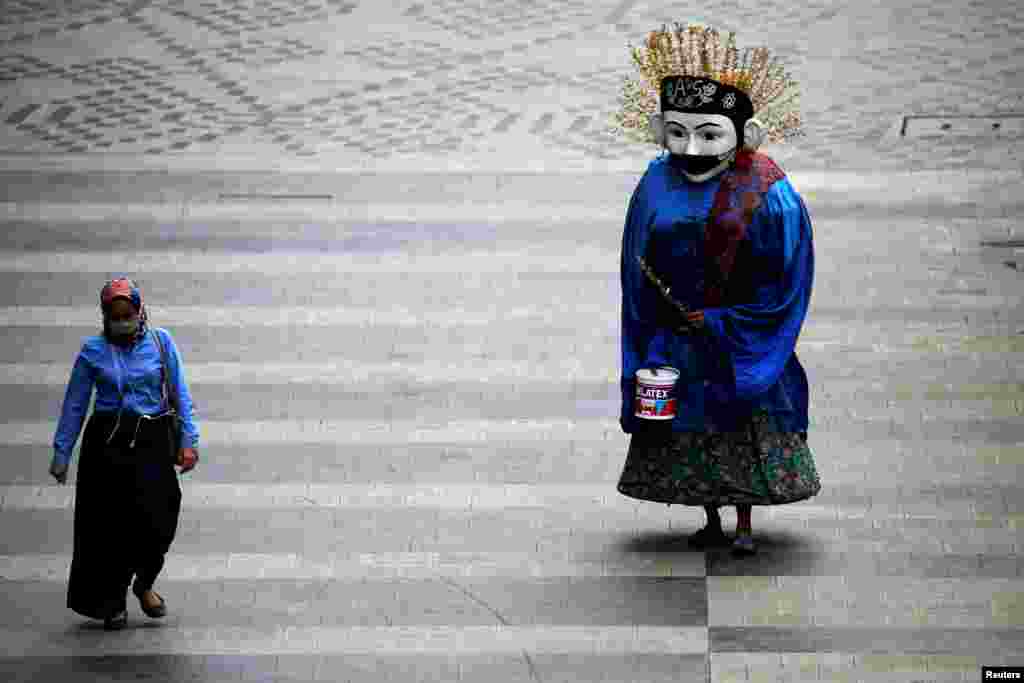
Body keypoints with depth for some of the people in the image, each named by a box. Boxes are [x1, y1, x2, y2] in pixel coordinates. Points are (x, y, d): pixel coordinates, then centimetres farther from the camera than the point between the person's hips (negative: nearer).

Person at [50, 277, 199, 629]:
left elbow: (181, 395, 4)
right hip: (107, 442, 0)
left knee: (158, 521, -8)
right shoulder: (93, 350, 3)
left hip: (153, 441, 0)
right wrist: (61, 453, 4)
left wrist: (189, 440, -5)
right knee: (109, 525, 1)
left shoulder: (161, 342, 3)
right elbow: (74, 404, 6)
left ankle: (144, 584, 20)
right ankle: (112, 602, 18)